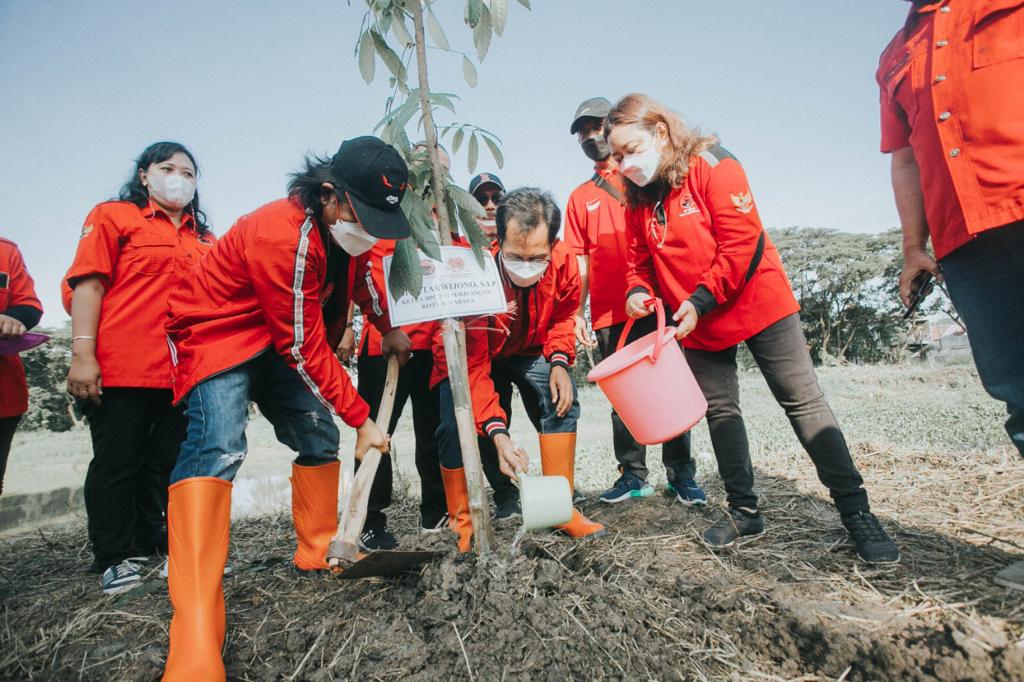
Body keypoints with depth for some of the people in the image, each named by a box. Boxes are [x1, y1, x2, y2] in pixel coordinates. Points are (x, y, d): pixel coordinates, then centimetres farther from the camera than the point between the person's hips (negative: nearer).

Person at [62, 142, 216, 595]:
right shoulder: (114, 216, 6)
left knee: (166, 464, 11)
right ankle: (116, 559, 16)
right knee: (117, 463, 4)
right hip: (121, 369, -4)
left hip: (183, 372, 5)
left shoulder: (205, 240, 18)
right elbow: (89, 284, -3)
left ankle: (151, 545, 26)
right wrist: (82, 354, -13)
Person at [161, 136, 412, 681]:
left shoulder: (351, 228, -5)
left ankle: (317, 555, 27)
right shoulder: (281, 235, -31)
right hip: (218, 333, -9)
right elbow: (304, 349, -27)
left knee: (319, 436, 7)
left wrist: (387, 328, 15)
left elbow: (355, 278, 20)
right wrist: (361, 419, -21)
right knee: (218, 444, -29)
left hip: (280, 343, 9)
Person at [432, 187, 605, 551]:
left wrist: (559, 361, -16)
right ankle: (463, 526, 1)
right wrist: (497, 431, -43)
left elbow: (564, 314, 0)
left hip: (526, 351, 4)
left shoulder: (562, 261, -23)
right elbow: (472, 366, -34)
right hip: (469, 359, -3)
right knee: (457, 427, -22)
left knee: (562, 398, -17)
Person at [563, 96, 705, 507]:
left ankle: (681, 473, 10)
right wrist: (576, 311, 3)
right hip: (608, 313, 3)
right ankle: (633, 475, 16)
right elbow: (579, 261, 14)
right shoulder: (580, 198, 18)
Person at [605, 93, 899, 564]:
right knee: (720, 411, 8)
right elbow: (641, 261, 9)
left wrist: (700, 300, -23)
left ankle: (856, 511, 7)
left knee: (803, 401, -3)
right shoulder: (637, 201, 2)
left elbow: (740, 242, -20)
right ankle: (744, 512, 21)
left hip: (757, 304, -5)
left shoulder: (712, 165, -14)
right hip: (698, 325, 6)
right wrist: (638, 291, -13)